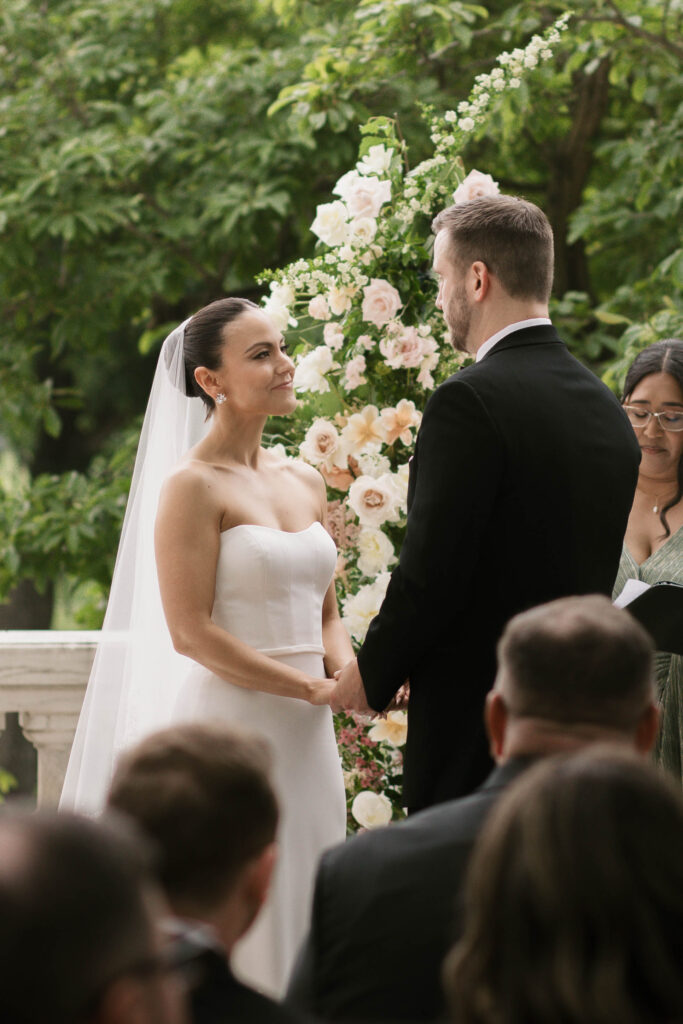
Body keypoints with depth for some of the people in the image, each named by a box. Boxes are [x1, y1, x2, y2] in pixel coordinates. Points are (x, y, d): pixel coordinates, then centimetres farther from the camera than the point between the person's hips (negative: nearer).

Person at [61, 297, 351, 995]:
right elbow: (190, 633, -15)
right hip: (231, 726, -7)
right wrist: (314, 687, -15)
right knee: (235, 931, -4)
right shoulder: (193, 486, -8)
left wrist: (349, 673, -3)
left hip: (306, 736, 7)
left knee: (300, 914, 8)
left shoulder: (305, 483, 13)